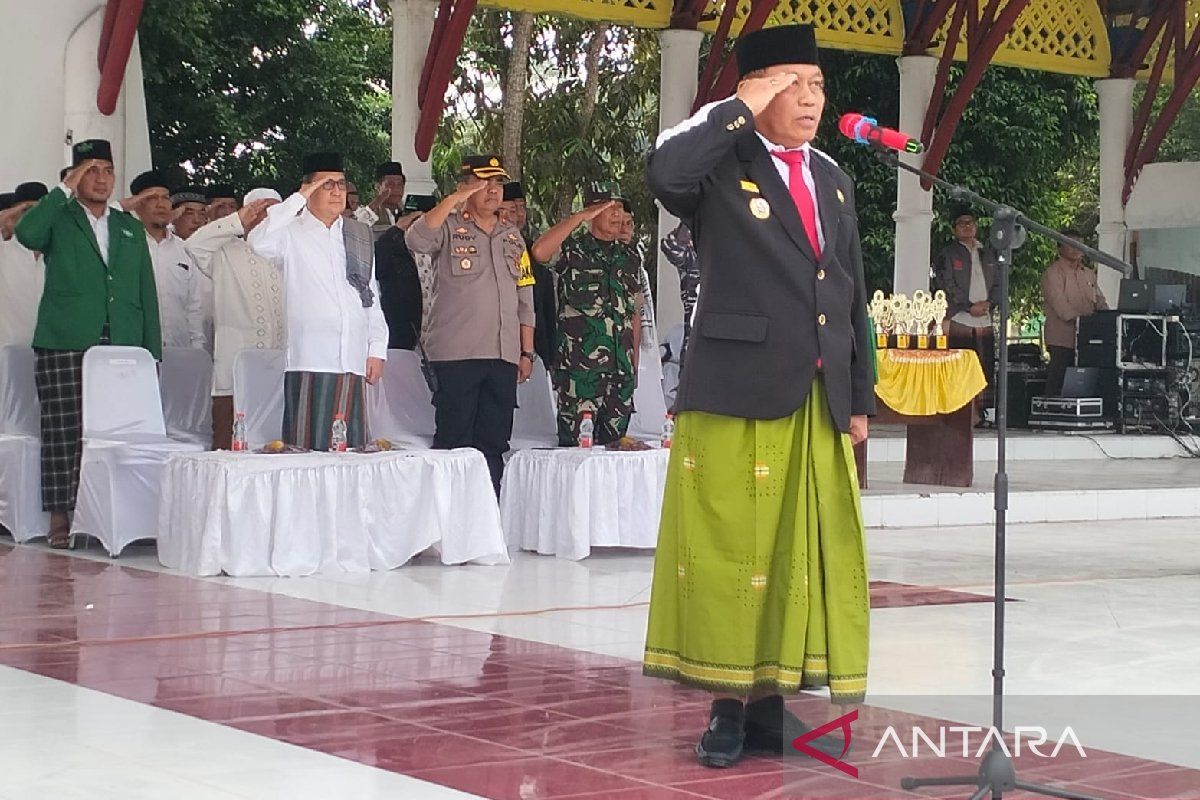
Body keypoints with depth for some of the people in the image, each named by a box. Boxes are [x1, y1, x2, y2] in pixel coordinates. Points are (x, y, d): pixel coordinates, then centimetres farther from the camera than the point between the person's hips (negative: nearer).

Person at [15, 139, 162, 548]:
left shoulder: (130, 228, 20)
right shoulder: (59, 219, 8)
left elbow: (146, 292, 18)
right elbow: (26, 233, -16)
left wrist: (151, 350, 10)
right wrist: (65, 189, -10)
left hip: (122, 346, 3)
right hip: (65, 346, -3)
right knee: (64, 433, -5)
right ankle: (60, 518, -1)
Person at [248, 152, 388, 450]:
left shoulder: (360, 235, 19)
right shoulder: (292, 233, 2)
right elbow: (259, 243, -20)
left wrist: (377, 349, 13)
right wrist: (299, 199, -11)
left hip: (353, 360, 5)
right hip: (310, 360, -5)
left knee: (352, 449, 1)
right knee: (309, 447, -9)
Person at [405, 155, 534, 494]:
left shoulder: (512, 236, 18)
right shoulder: (449, 227, 2)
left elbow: (524, 298, 19)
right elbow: (416, 240, -21)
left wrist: (527, 352, 14)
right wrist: (453, 199, -23)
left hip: (504, 355, 5)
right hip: (457, 354, -5)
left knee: (494, 443, 6)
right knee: (454, 441, -4)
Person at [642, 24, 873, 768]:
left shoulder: (833, 178, 15)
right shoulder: (721, 167, -3)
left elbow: (853, 297, 17)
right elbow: (664, 172, -28)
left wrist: (859, 399, 13)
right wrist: (743, 110, -18)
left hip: (819, 405, 6)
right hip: (734, 397, -6)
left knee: (806, 556, 7)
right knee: (730, 554, -2)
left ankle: (771, 703, 16)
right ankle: (728, 707, 8)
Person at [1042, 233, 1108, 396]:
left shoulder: (1089, 273, 21)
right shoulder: (1052, 273, -3)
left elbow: (1099, 300, 19)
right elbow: (1060, 304, -15)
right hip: (1062, 339, -6)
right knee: (1057, 384, -7)